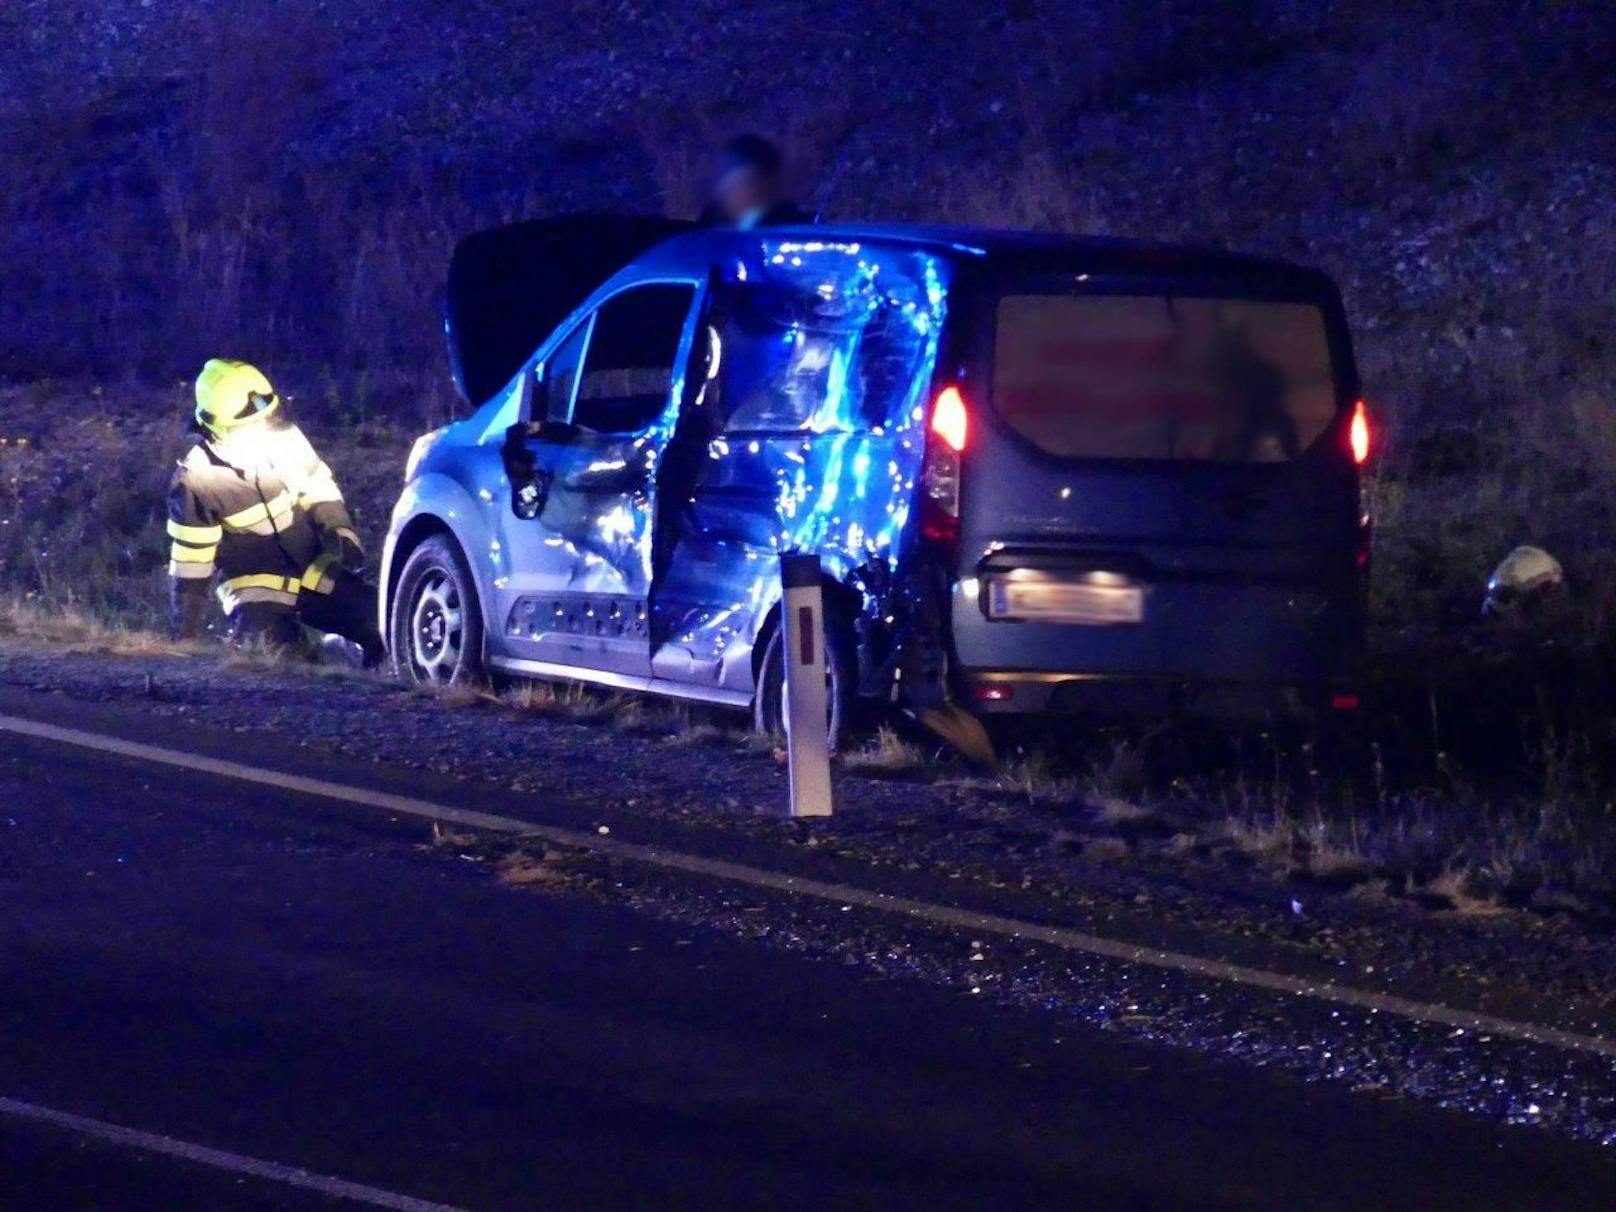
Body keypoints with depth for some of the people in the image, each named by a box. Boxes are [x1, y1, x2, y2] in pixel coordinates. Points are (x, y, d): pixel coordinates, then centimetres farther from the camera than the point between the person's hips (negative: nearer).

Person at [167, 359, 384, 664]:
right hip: (256, 587, -3)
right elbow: (190, 564, -12)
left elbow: (320, 492, 8)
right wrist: (187, 636, -9)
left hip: (315, 571, 3)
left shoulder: (285, 438, -9)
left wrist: (340, 533, -10)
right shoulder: (196, 480, -19)